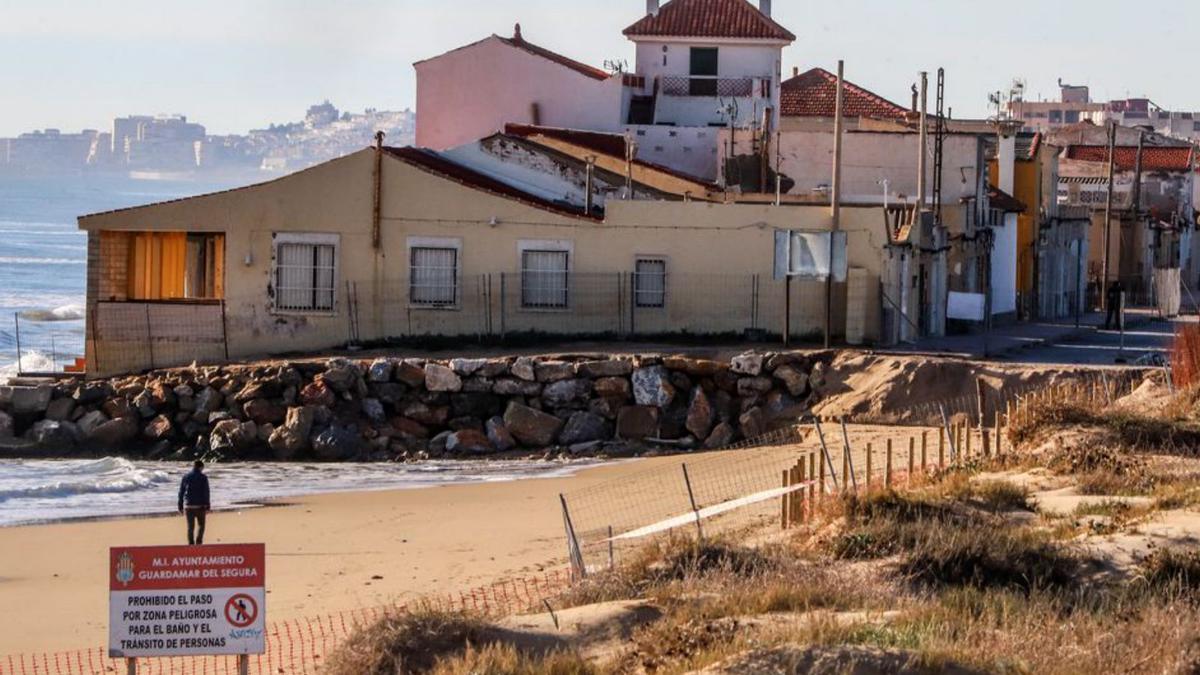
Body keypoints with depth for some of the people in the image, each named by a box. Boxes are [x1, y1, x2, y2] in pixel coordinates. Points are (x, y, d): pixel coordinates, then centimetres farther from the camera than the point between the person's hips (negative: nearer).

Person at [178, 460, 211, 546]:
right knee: (201, 525, 11)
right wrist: (208, 507, -7)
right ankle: (198, 542, -2)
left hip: (188, 506, 3)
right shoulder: (203, 477, -5)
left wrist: (180, 507, 12)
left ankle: (191, 544, 4)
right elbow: (206, 493, -9)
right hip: (200, 506, -3)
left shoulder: (186, 477, 6)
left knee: (190, 526, 8)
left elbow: (181, 493, 7)